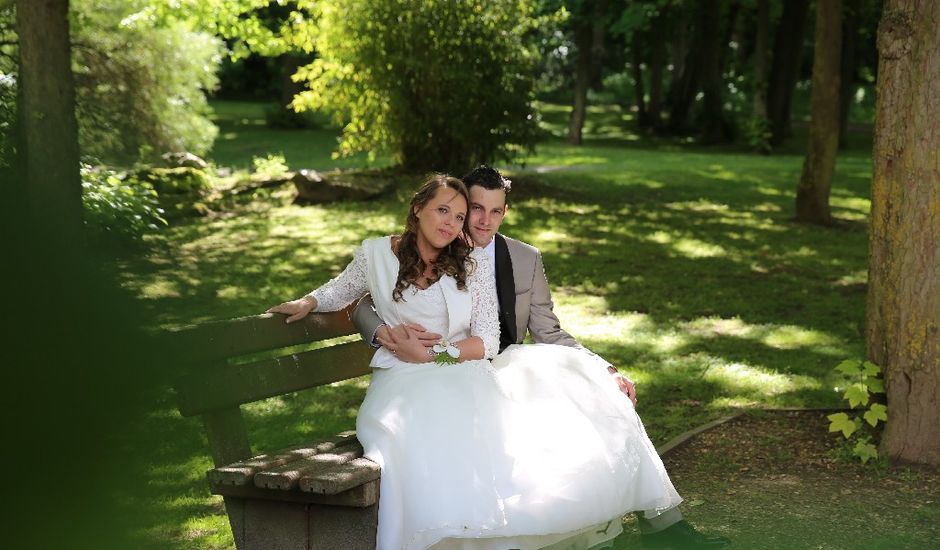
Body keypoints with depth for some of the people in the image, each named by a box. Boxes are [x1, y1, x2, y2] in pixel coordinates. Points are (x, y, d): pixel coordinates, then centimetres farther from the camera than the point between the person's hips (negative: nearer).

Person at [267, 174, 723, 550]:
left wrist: (436, 352, -10)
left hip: (465, 376, 2)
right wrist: (309, 302, 8)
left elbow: (486, 342, 4)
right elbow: (342, 290, 28)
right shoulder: (376, 254, 7)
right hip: (406, 381, -2)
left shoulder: (472, 265, 9)